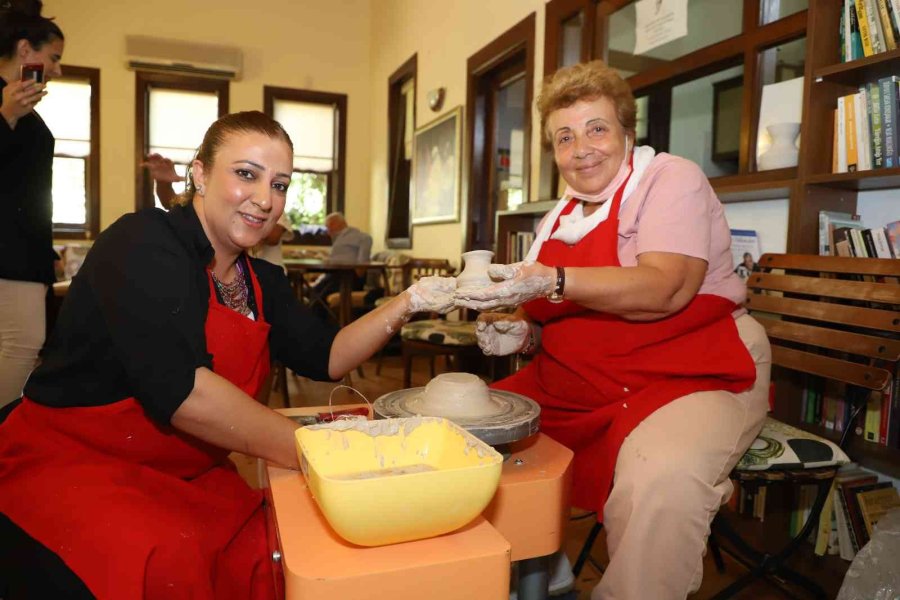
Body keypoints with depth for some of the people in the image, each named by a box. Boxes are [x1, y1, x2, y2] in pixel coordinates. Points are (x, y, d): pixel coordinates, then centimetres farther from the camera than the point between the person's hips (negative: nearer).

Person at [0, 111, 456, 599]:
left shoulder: (263, 282, 5)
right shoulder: (143, 244, -18)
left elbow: (324, 358, 1)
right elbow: (179, 388, -30)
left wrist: (406, 304, -12)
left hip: (186, 476, 6)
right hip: (71, 460, -6)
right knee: (166, 558, -31)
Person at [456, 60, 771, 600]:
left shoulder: (671, 179, -6)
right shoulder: (557, 221, 13)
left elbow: (663, 289, -22)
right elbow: (550, 311, 18)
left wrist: (551, 282, -28)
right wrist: (521, 333, -4)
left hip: (693, 374, -6)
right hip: (578, 384, 7)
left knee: (660, 478, -36)